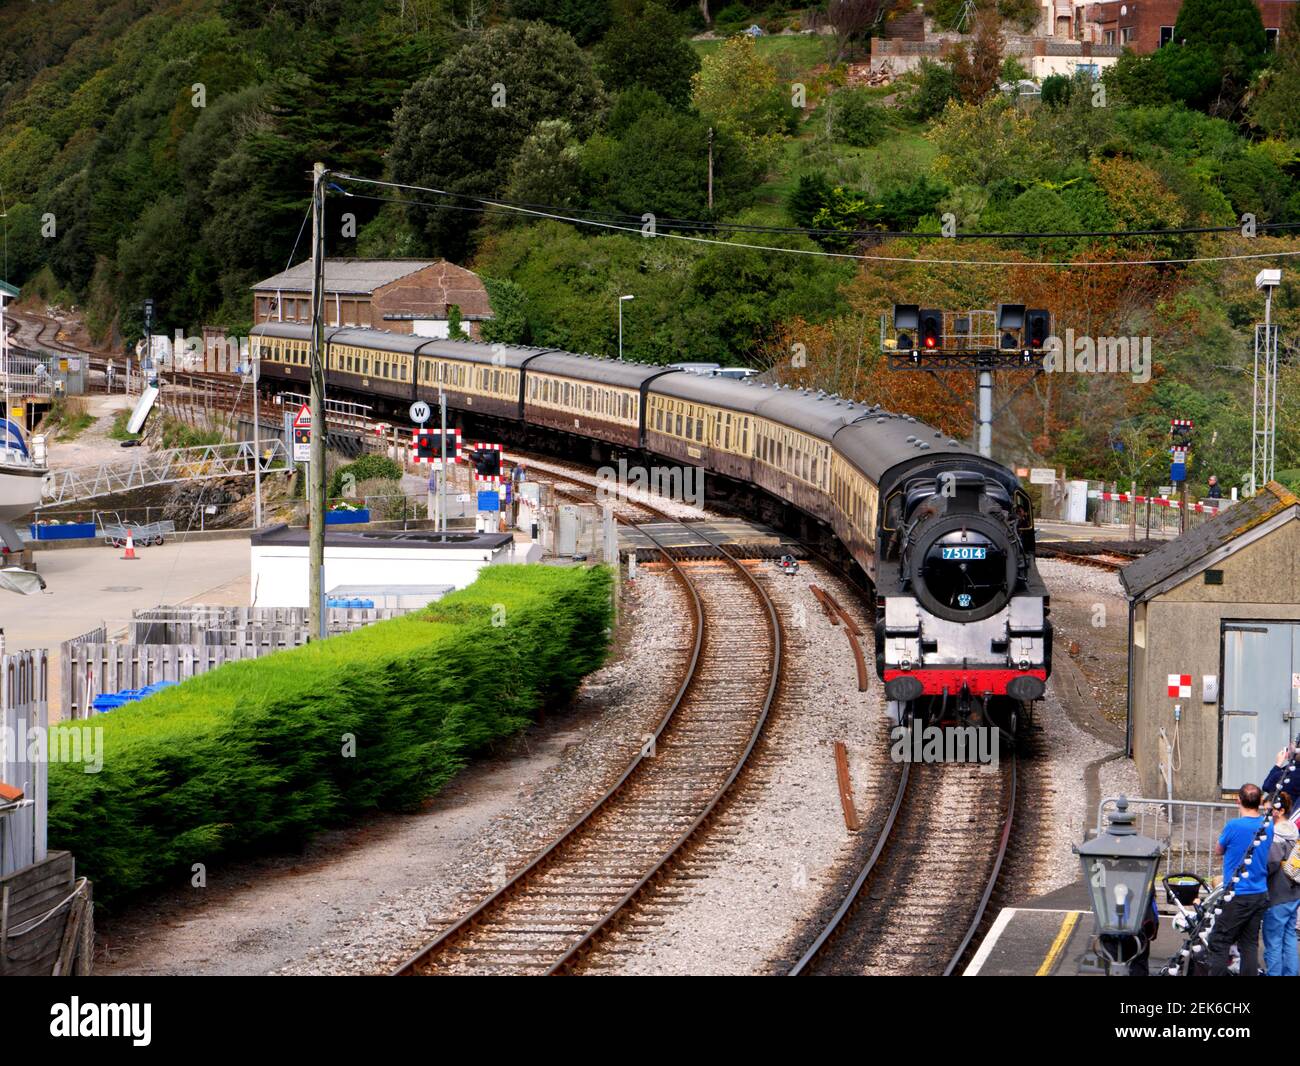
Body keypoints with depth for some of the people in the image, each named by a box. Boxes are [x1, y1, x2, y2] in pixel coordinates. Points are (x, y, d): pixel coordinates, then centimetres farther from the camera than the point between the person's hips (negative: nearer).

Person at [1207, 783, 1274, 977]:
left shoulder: (1234, 826, -16)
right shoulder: (1268, 826, 1)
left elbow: (1219, 850, 2)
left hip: (1237, 896, -6)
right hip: (1260, 894, 6)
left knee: (1218, 944, -1)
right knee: (1250, 945, 10)